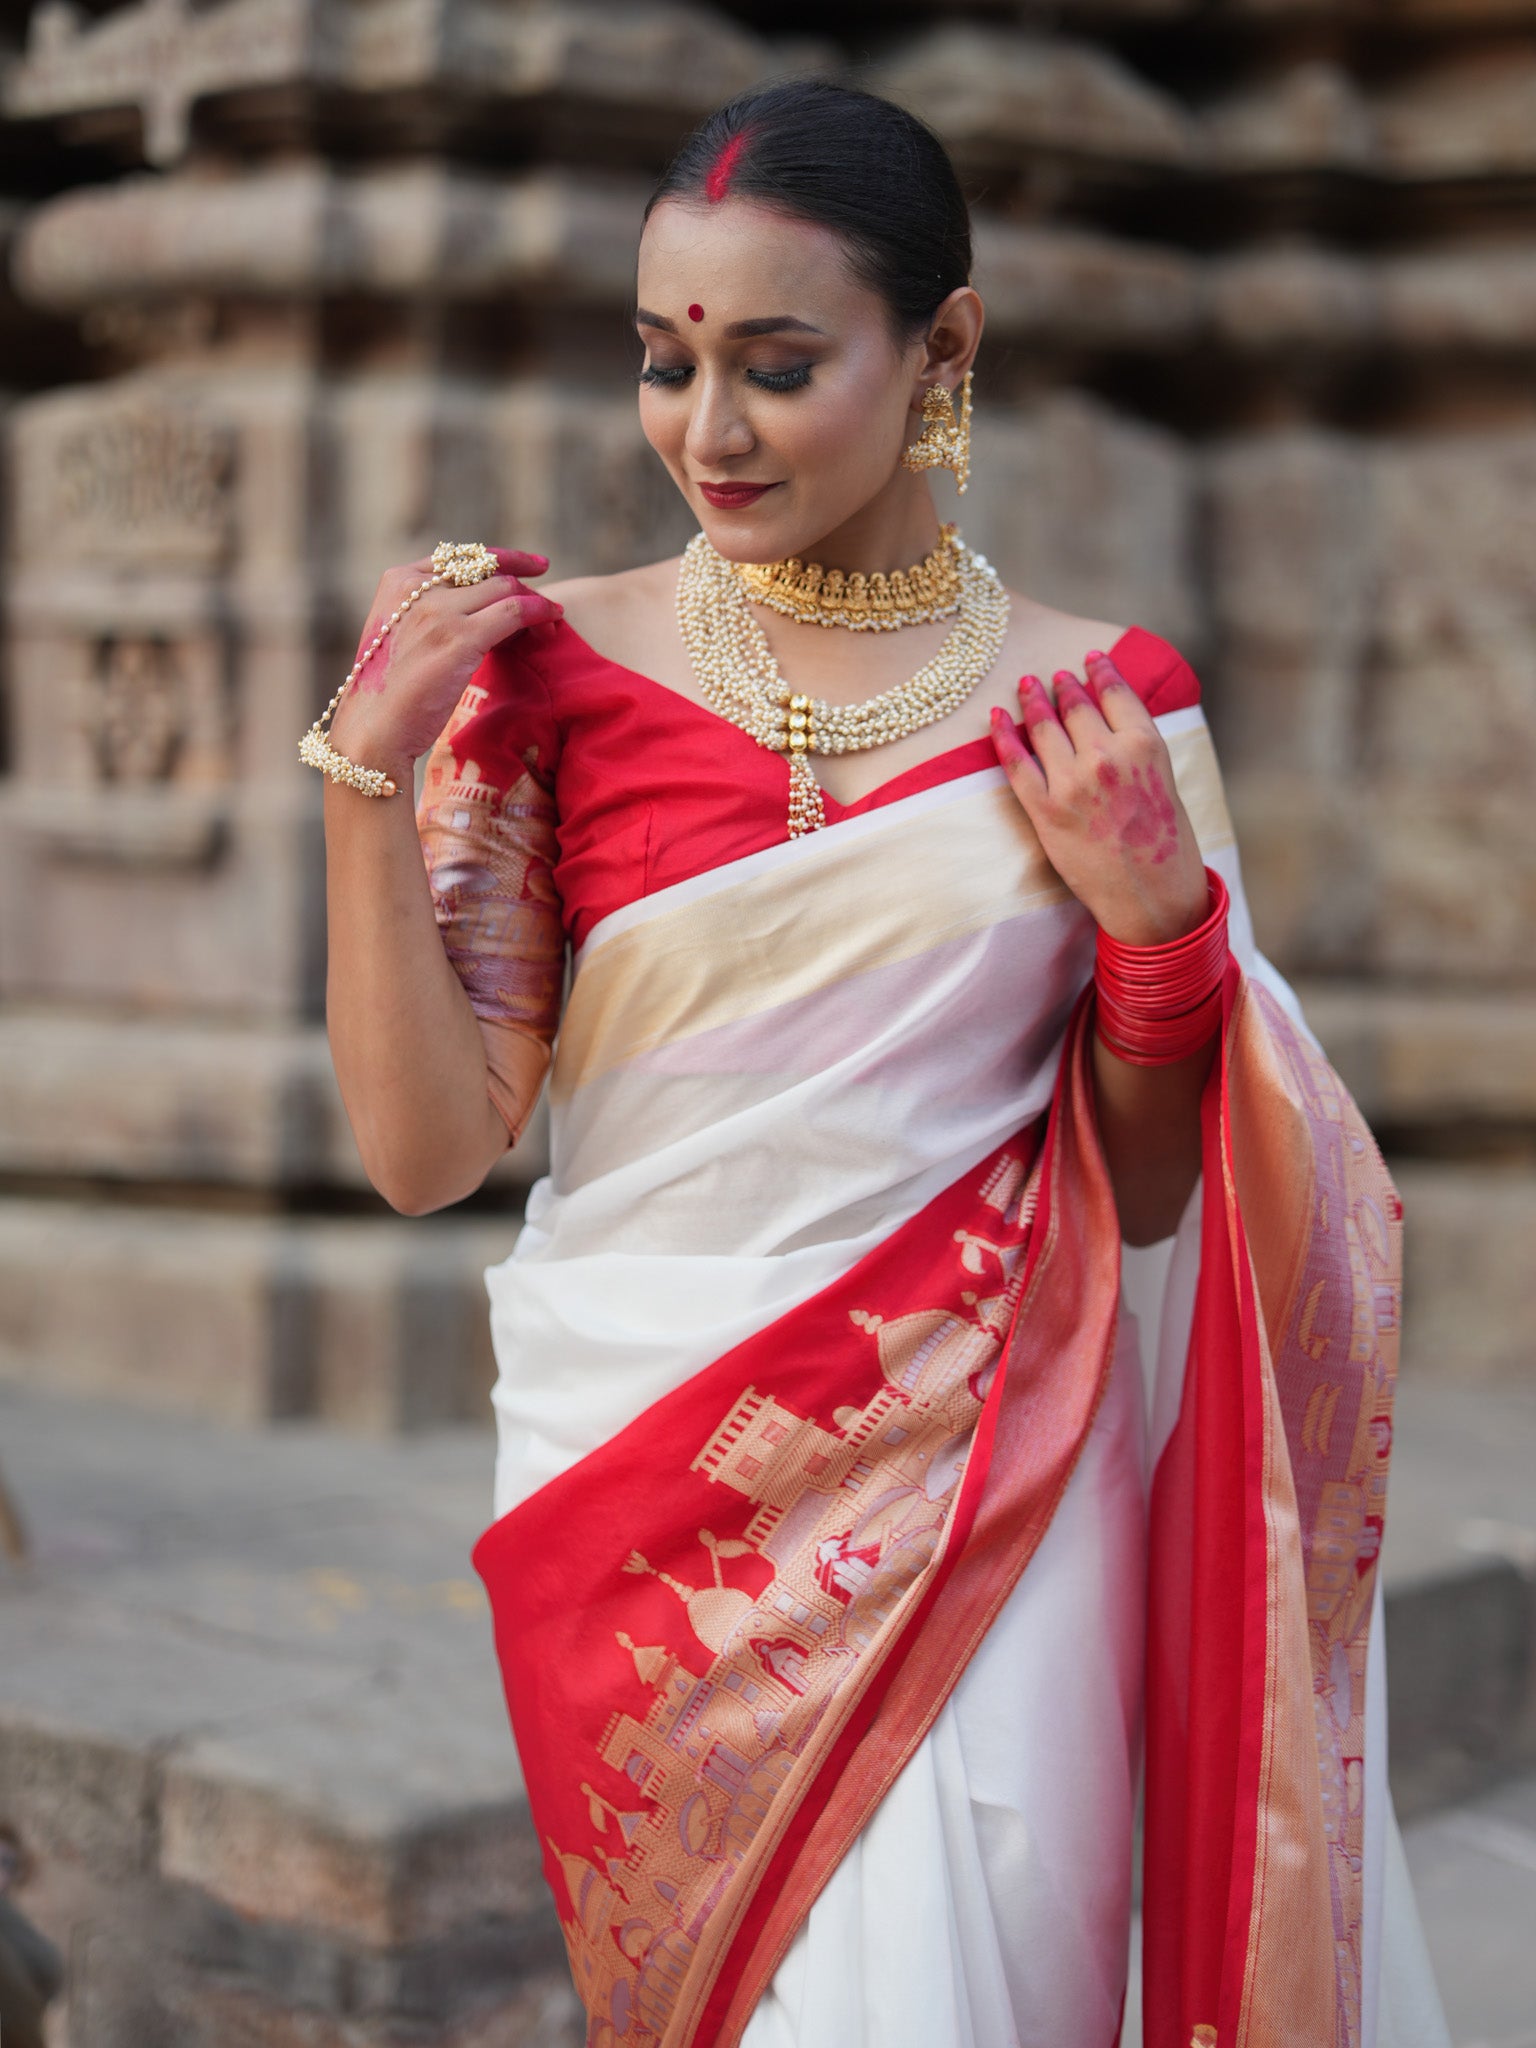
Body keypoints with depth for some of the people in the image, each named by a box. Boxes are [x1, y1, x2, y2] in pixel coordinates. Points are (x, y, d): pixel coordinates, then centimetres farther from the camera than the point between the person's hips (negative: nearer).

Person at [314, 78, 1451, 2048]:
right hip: (650, 1469, 0)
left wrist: (1158, 915, -10)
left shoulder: (1100, 705, 1)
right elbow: (427, 1145, -6)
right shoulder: (559, 666, -2)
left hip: (980, 1466, 0)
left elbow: (1143, 1192, 6)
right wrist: (365, 773, -15)